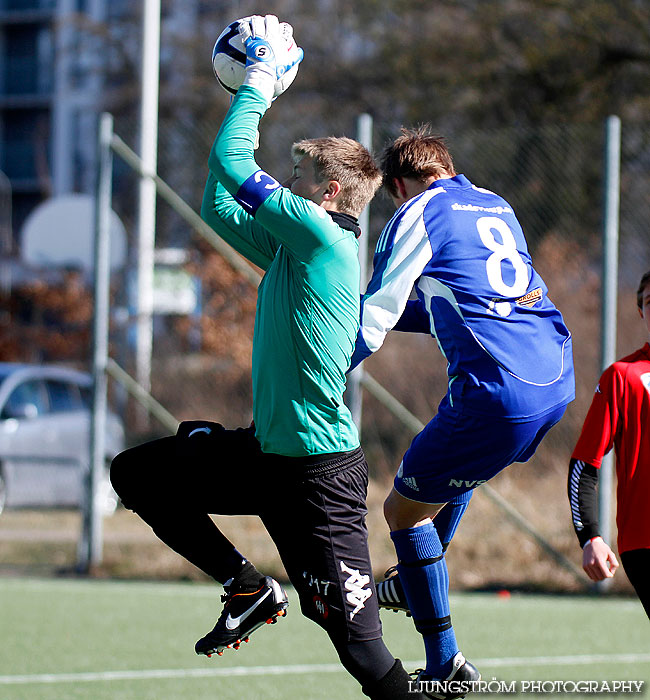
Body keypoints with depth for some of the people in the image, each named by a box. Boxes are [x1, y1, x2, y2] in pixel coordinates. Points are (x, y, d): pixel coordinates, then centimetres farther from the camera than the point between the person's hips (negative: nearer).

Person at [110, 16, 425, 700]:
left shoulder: (321, 236, -16)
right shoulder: (292, 246, 10)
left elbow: (231, 162, -16)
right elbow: (220, 204, 21)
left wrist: (260, 79, -4)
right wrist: (255, 90, 17)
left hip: (317, 475, -9)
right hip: (266, 451, 9)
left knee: (357, 642, -9)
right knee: (136, 472, 15)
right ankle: (248, 589, 17)